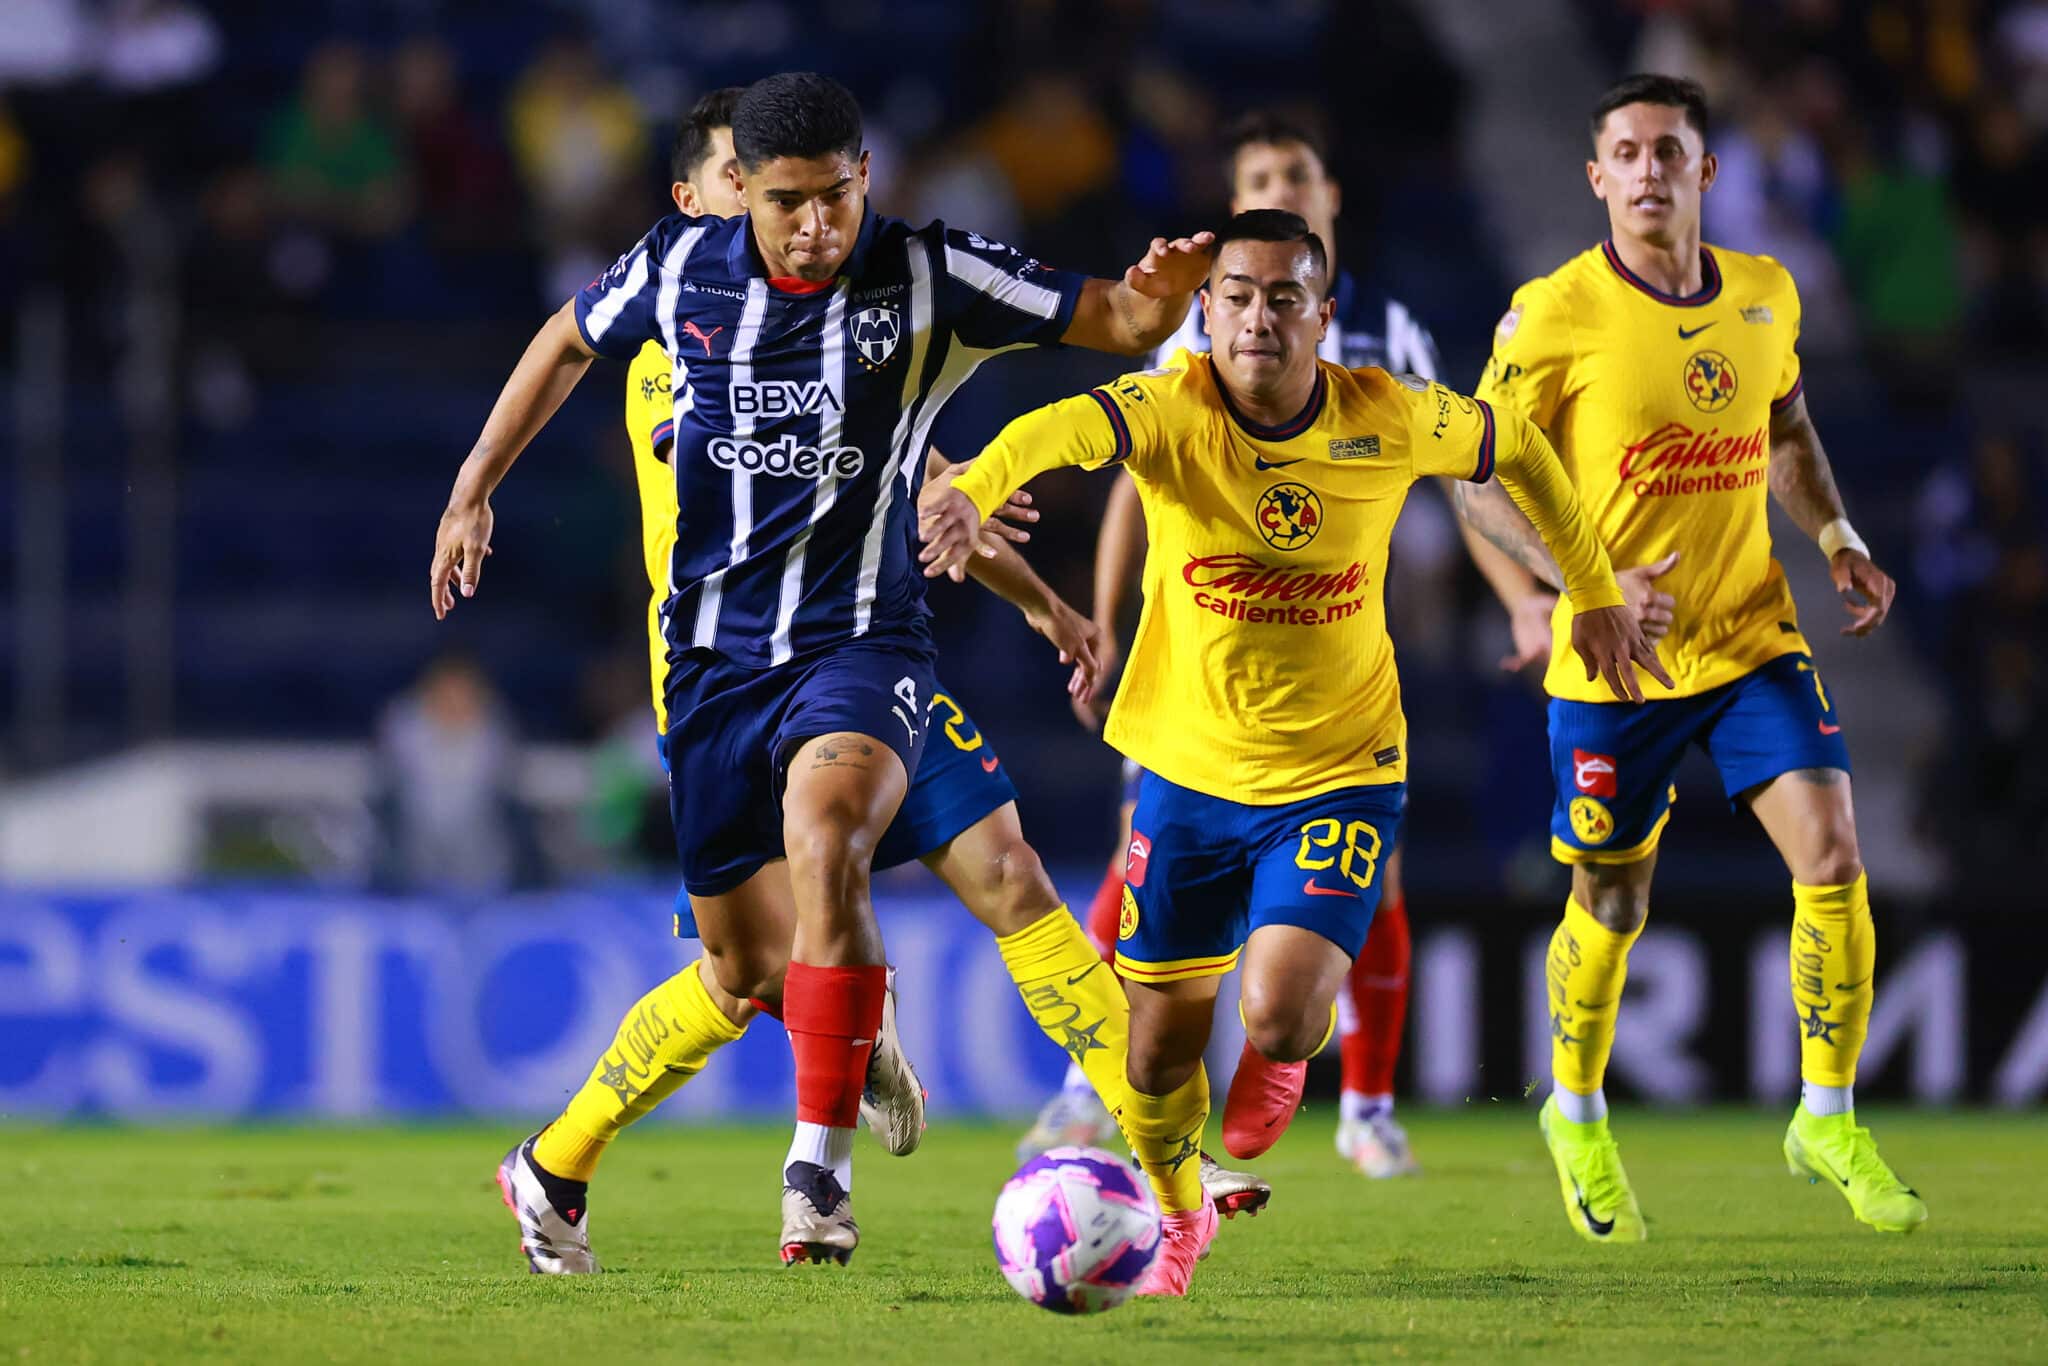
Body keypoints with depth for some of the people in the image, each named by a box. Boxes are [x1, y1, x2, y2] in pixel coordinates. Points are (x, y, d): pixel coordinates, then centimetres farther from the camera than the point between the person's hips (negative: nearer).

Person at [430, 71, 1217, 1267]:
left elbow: (1118, 322, -8)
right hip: (715, 659, 3)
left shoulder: (929, 279, -10)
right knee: (749, 973, 5)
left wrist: (1162, 293, -32)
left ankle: (821, 1167, -29)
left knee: (823, 832, -35)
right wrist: (474, 490, 18)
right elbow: (569, 343, 18)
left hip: (861, 644, -3)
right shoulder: (682, 268, -2)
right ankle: (859, 1044, 45)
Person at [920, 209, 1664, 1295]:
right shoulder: (1172, 410, -17)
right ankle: (1177, 1216, 41)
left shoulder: (1388, 422, -12)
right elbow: (1063, 428, -39)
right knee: (1161, 1045, 8)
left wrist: (1595, 594, 14)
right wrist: (973, 487, -61)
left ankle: (1286, 1057, 20)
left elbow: (1517, 447, 8)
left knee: (1277, 1014, -21)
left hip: (1337, 775, -1)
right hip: (1187, 771, 1)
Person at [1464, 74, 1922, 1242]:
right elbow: (1484, 480, -9)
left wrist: (1839, 540, 4)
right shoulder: (1555, 316, -13)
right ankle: (1578, 1116, 36)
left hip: (1754, 635, 3)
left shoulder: (1765, 296, 2)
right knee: (1612, 911, 9)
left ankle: (1830, 1122, 3)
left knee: (1833, 857, -12)